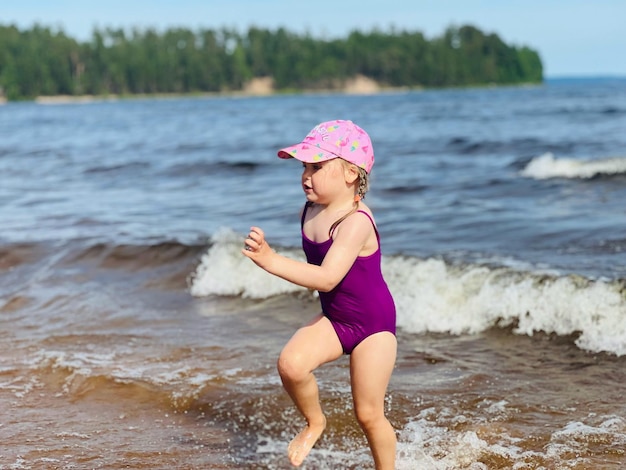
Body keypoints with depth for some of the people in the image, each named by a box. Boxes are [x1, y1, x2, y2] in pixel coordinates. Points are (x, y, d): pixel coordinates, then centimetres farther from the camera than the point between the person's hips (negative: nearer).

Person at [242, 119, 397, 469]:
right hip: (333, 319, 6)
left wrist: (271, 261, -42)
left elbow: (327, 278, -39)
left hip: (374, 325, -6)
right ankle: (315, 422, 6)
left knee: (369, 414, 2)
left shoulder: (356, 222, -28)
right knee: (291, 363, -22)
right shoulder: (311, 211, -3)